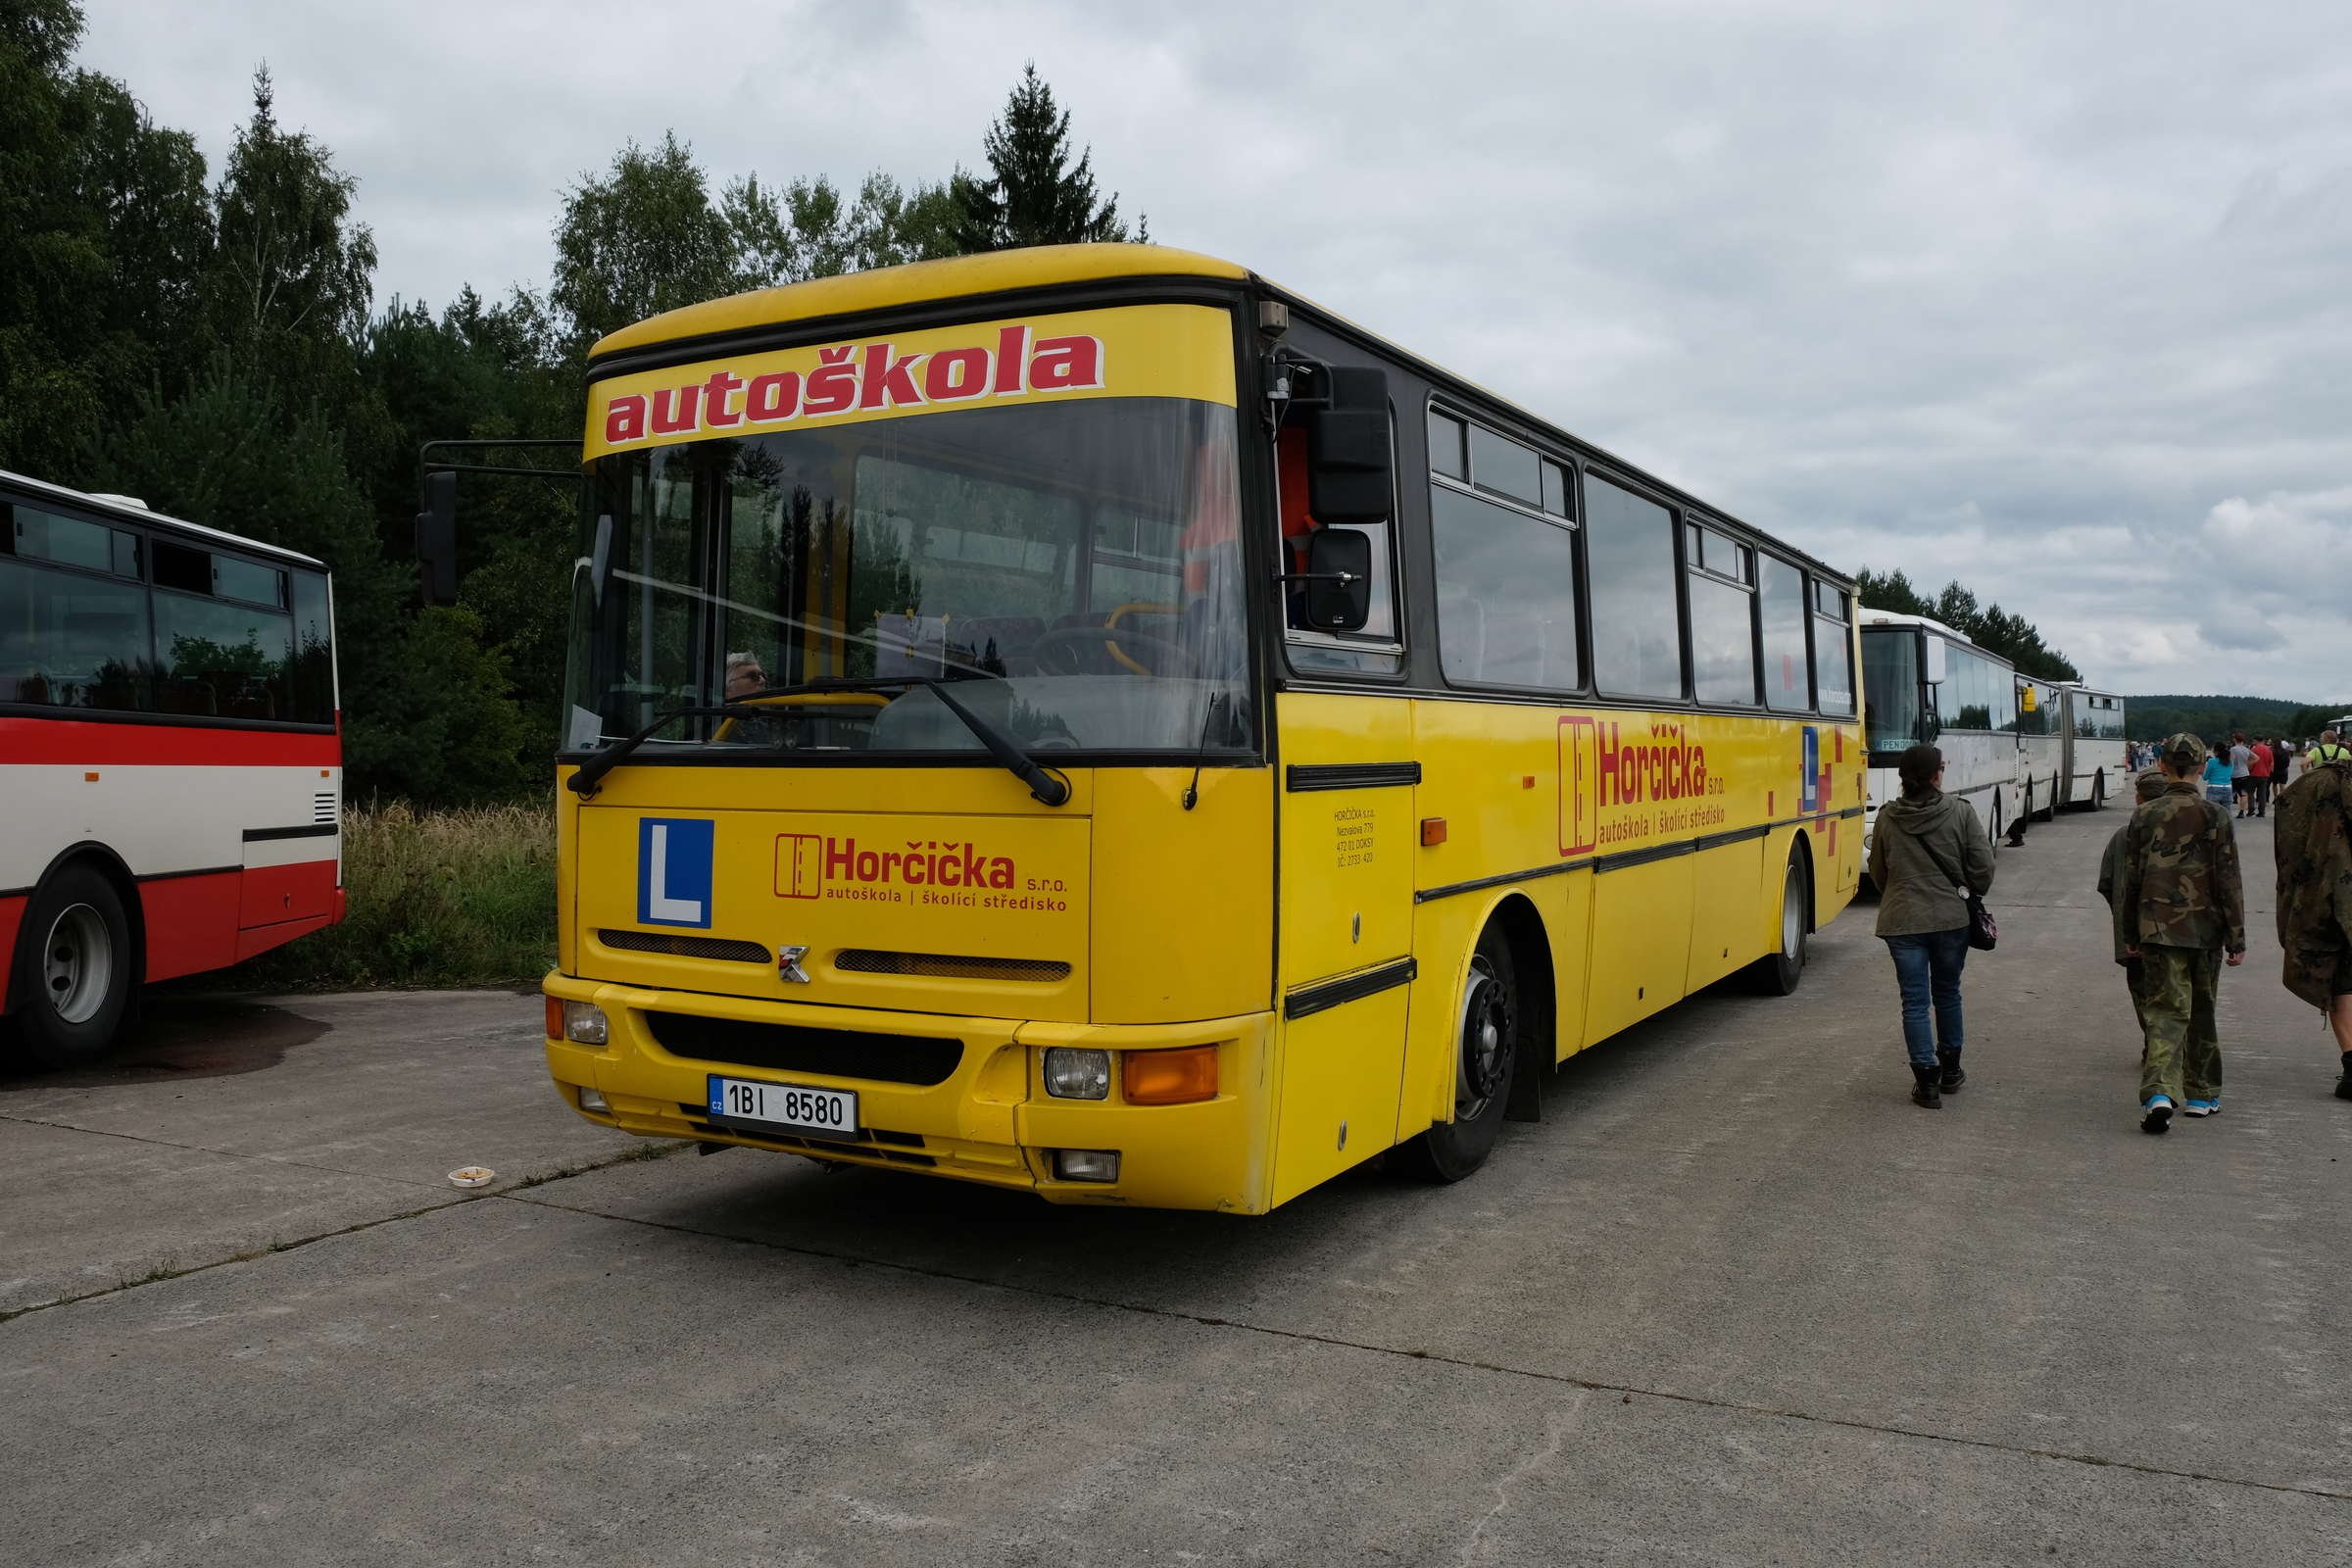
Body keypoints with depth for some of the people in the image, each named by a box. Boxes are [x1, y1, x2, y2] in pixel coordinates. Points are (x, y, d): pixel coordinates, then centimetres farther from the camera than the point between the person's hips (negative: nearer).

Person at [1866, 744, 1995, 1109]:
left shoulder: (1887, 818, -4)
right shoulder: (1961, 812, -8)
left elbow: (1877, 872, 7)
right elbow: (1983, 866, -6)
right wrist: (1975, 896, 14)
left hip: (1902, 920, -1)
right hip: (1952, 917, 1)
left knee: (1914, 1001, 4)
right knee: (1947, 993, 19)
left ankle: (1927, 1081, 4)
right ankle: (1950, 1069, 32)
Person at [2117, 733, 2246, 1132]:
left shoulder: (2144, 816, -1)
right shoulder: (2215, 815, -6)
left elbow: (2130, 879, 4)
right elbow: (2229, 882, -5)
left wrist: (2131, 934, 15)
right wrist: (2237, 938, 2)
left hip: (2158, 930, 0)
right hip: (2205, 930, 0)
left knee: (2167, 1010, -2)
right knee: (2202, 1012, 15)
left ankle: (2159, 1092, -21)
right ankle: (2201, 1095, 25)